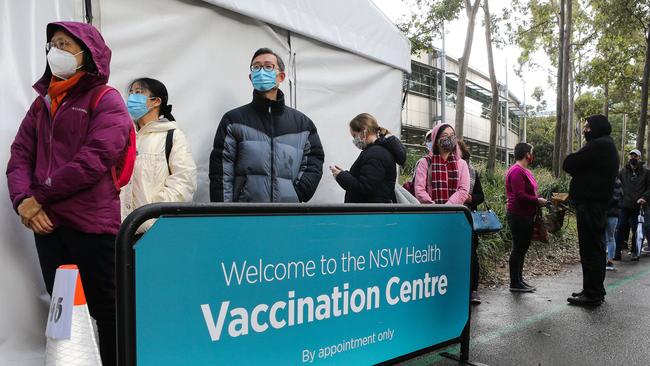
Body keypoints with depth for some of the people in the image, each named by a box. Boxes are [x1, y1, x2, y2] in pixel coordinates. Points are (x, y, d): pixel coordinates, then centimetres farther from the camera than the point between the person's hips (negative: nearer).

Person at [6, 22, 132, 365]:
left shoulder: (106, 100, -3)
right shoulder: (42, 101, 18)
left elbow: (94, 160, -15)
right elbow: (20, 154, 10)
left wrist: (39, 197, -10)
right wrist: (23, 201, -7)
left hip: (92, 224, -6)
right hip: (47, 224, 6)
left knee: (106, 309, 4)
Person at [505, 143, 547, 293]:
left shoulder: (524, 171, 17)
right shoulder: (516, 171, -16)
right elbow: (520, 196, -23)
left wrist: (538, 200, 9)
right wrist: (537, 200, -14)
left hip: (525, 216, 10)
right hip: (518, 216, -10)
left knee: (522, 248, 14)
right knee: (518, 248, -5)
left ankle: (519, 280, 23)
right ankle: (515, 283, 3)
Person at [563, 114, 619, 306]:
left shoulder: (598, 145, -15)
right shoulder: (607, 145, 19)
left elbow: (568, 165, -15)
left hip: (589, 205, -11)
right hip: (598, 203, 11)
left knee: (590, 249, -6)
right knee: (595, 248, 16)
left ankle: (592, 294, 0)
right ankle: (595, 290, 27)